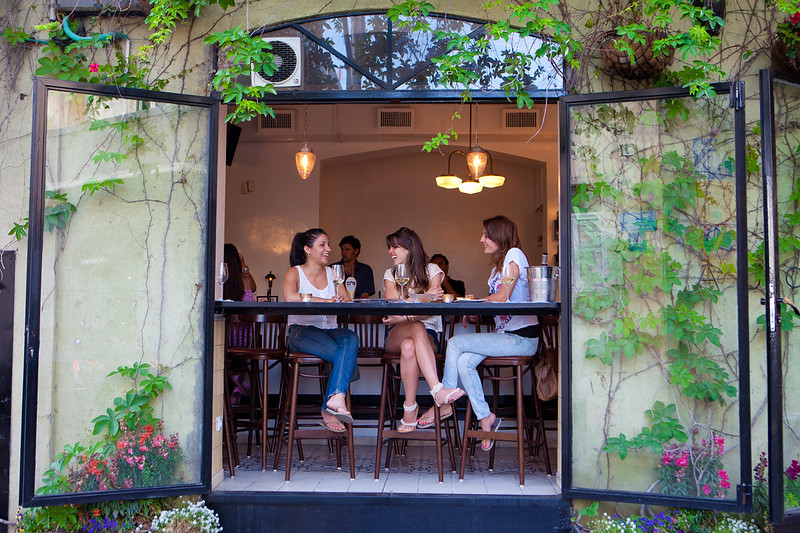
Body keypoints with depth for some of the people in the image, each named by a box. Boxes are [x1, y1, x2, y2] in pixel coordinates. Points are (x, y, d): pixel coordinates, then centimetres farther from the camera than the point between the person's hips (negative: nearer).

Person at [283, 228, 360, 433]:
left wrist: (343, 301, -15)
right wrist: (328, 301, -21)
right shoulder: (294, 273, 5)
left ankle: (334, 399, -43)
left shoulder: (332, 274, 20)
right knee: (344, 355, -32)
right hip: (301, 331, -4)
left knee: (351, 339, -33)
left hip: (330, 330, 4)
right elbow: (290, 297, -19)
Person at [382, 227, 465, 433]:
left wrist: (405, 317, -25)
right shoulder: (390, 274, 16)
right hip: (396, 334, 1)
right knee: (418, 328, -38)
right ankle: (438, 390, -50)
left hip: (428, 333, 0)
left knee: (409, 347, -39)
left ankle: (410, 408, -42)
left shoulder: (432, 270, 10)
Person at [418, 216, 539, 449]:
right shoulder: (497, 264, 22)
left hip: (522, 338, -8)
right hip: (505, 335, 8)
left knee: (456, 343, -15)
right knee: (464, 361, -13)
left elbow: (502, 297, -14)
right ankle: (486, 417, -9)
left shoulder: (514, 255, -6)